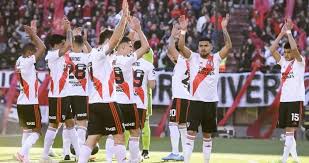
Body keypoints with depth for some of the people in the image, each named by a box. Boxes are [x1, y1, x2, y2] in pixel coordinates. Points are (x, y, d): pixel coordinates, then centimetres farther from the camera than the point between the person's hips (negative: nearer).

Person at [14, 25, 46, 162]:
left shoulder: (20, 61, 9)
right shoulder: (27, 62, -16)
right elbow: (42, 48, -20)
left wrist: (32, 35, 16)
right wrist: (33, 35, -8)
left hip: (22, 103, 9)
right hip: (30, 103, -9)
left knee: (27, 130, 16)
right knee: (36, 131, -5)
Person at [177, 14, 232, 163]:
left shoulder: (216, 58, 5)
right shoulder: (193, 57, 2)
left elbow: (229, 46, -6)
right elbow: (181, 46, -11)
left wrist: (224, 29, -16)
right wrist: (183, 30, -23)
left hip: (211, 101, 2)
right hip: (195, 100, -2)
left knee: (207, 134, 11)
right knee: (191, 132, -6)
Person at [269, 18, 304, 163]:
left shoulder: (299, 62, -3)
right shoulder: (283, 62, 12)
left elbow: (294, 48, -21)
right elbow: (272, 50, 1)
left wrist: (289, 32, -14)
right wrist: (281, 33, -3)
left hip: (296, 100, -6)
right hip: (283, 100, 6)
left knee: (290, 130, -10)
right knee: (288, 130, 10)